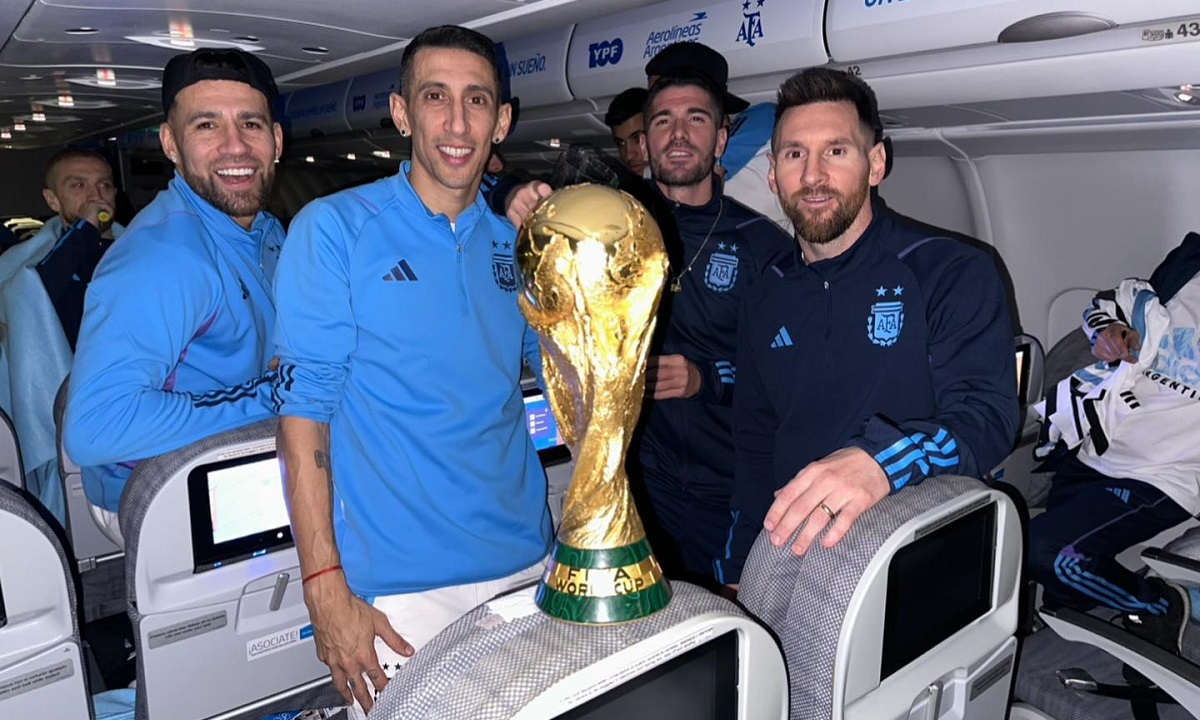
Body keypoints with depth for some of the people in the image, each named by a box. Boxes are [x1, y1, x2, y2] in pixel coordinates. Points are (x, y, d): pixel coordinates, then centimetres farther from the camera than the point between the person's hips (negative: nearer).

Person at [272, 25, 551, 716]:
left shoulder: (518, 244, 6)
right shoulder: (334, 228, -6)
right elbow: (304, 409, -9)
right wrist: (327, 592, -14)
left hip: (528, 563, 5)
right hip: (400, 582, -4)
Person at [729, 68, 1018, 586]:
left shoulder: (955, 274, -2)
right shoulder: (767, 300, 12)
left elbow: (987, 413, -13)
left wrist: (880, 460, -33)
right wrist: (743, 577, 12)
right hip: (793, 564, 4)